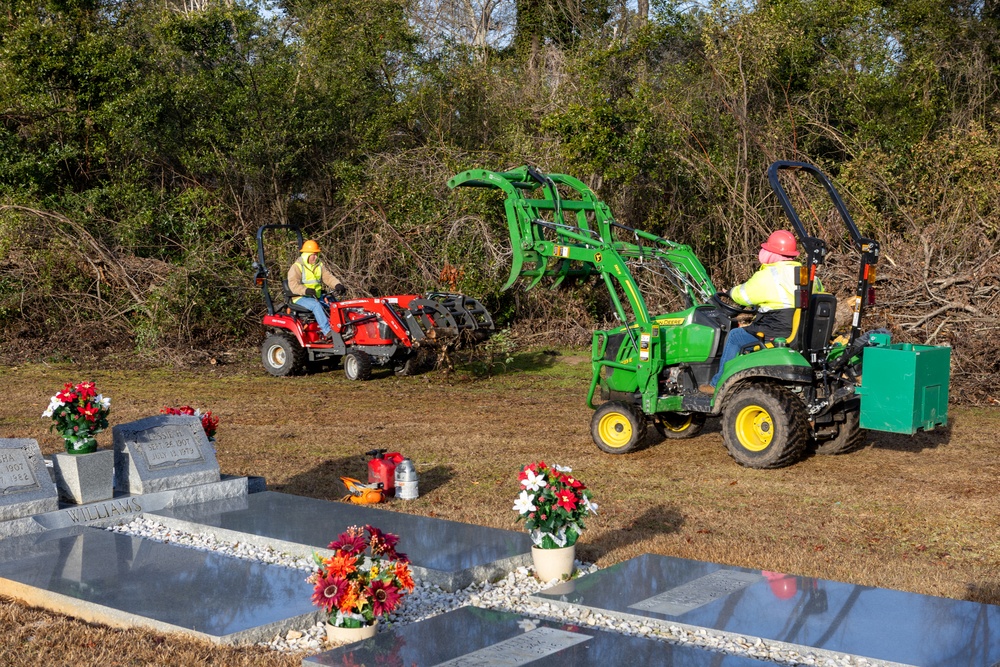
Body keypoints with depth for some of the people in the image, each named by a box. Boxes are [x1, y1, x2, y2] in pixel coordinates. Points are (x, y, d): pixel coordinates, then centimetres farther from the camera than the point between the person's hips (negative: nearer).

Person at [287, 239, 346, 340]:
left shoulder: (319, 266, 14)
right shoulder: (296, 267, -6)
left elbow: (328, 277, 5)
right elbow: (293, 285, -17)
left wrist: (337, 285, -17)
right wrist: (306, 290, -35)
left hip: (317, 296, 7)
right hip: (301, 298, -7)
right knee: (316, 305, -35)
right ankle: (327, 332, -42)